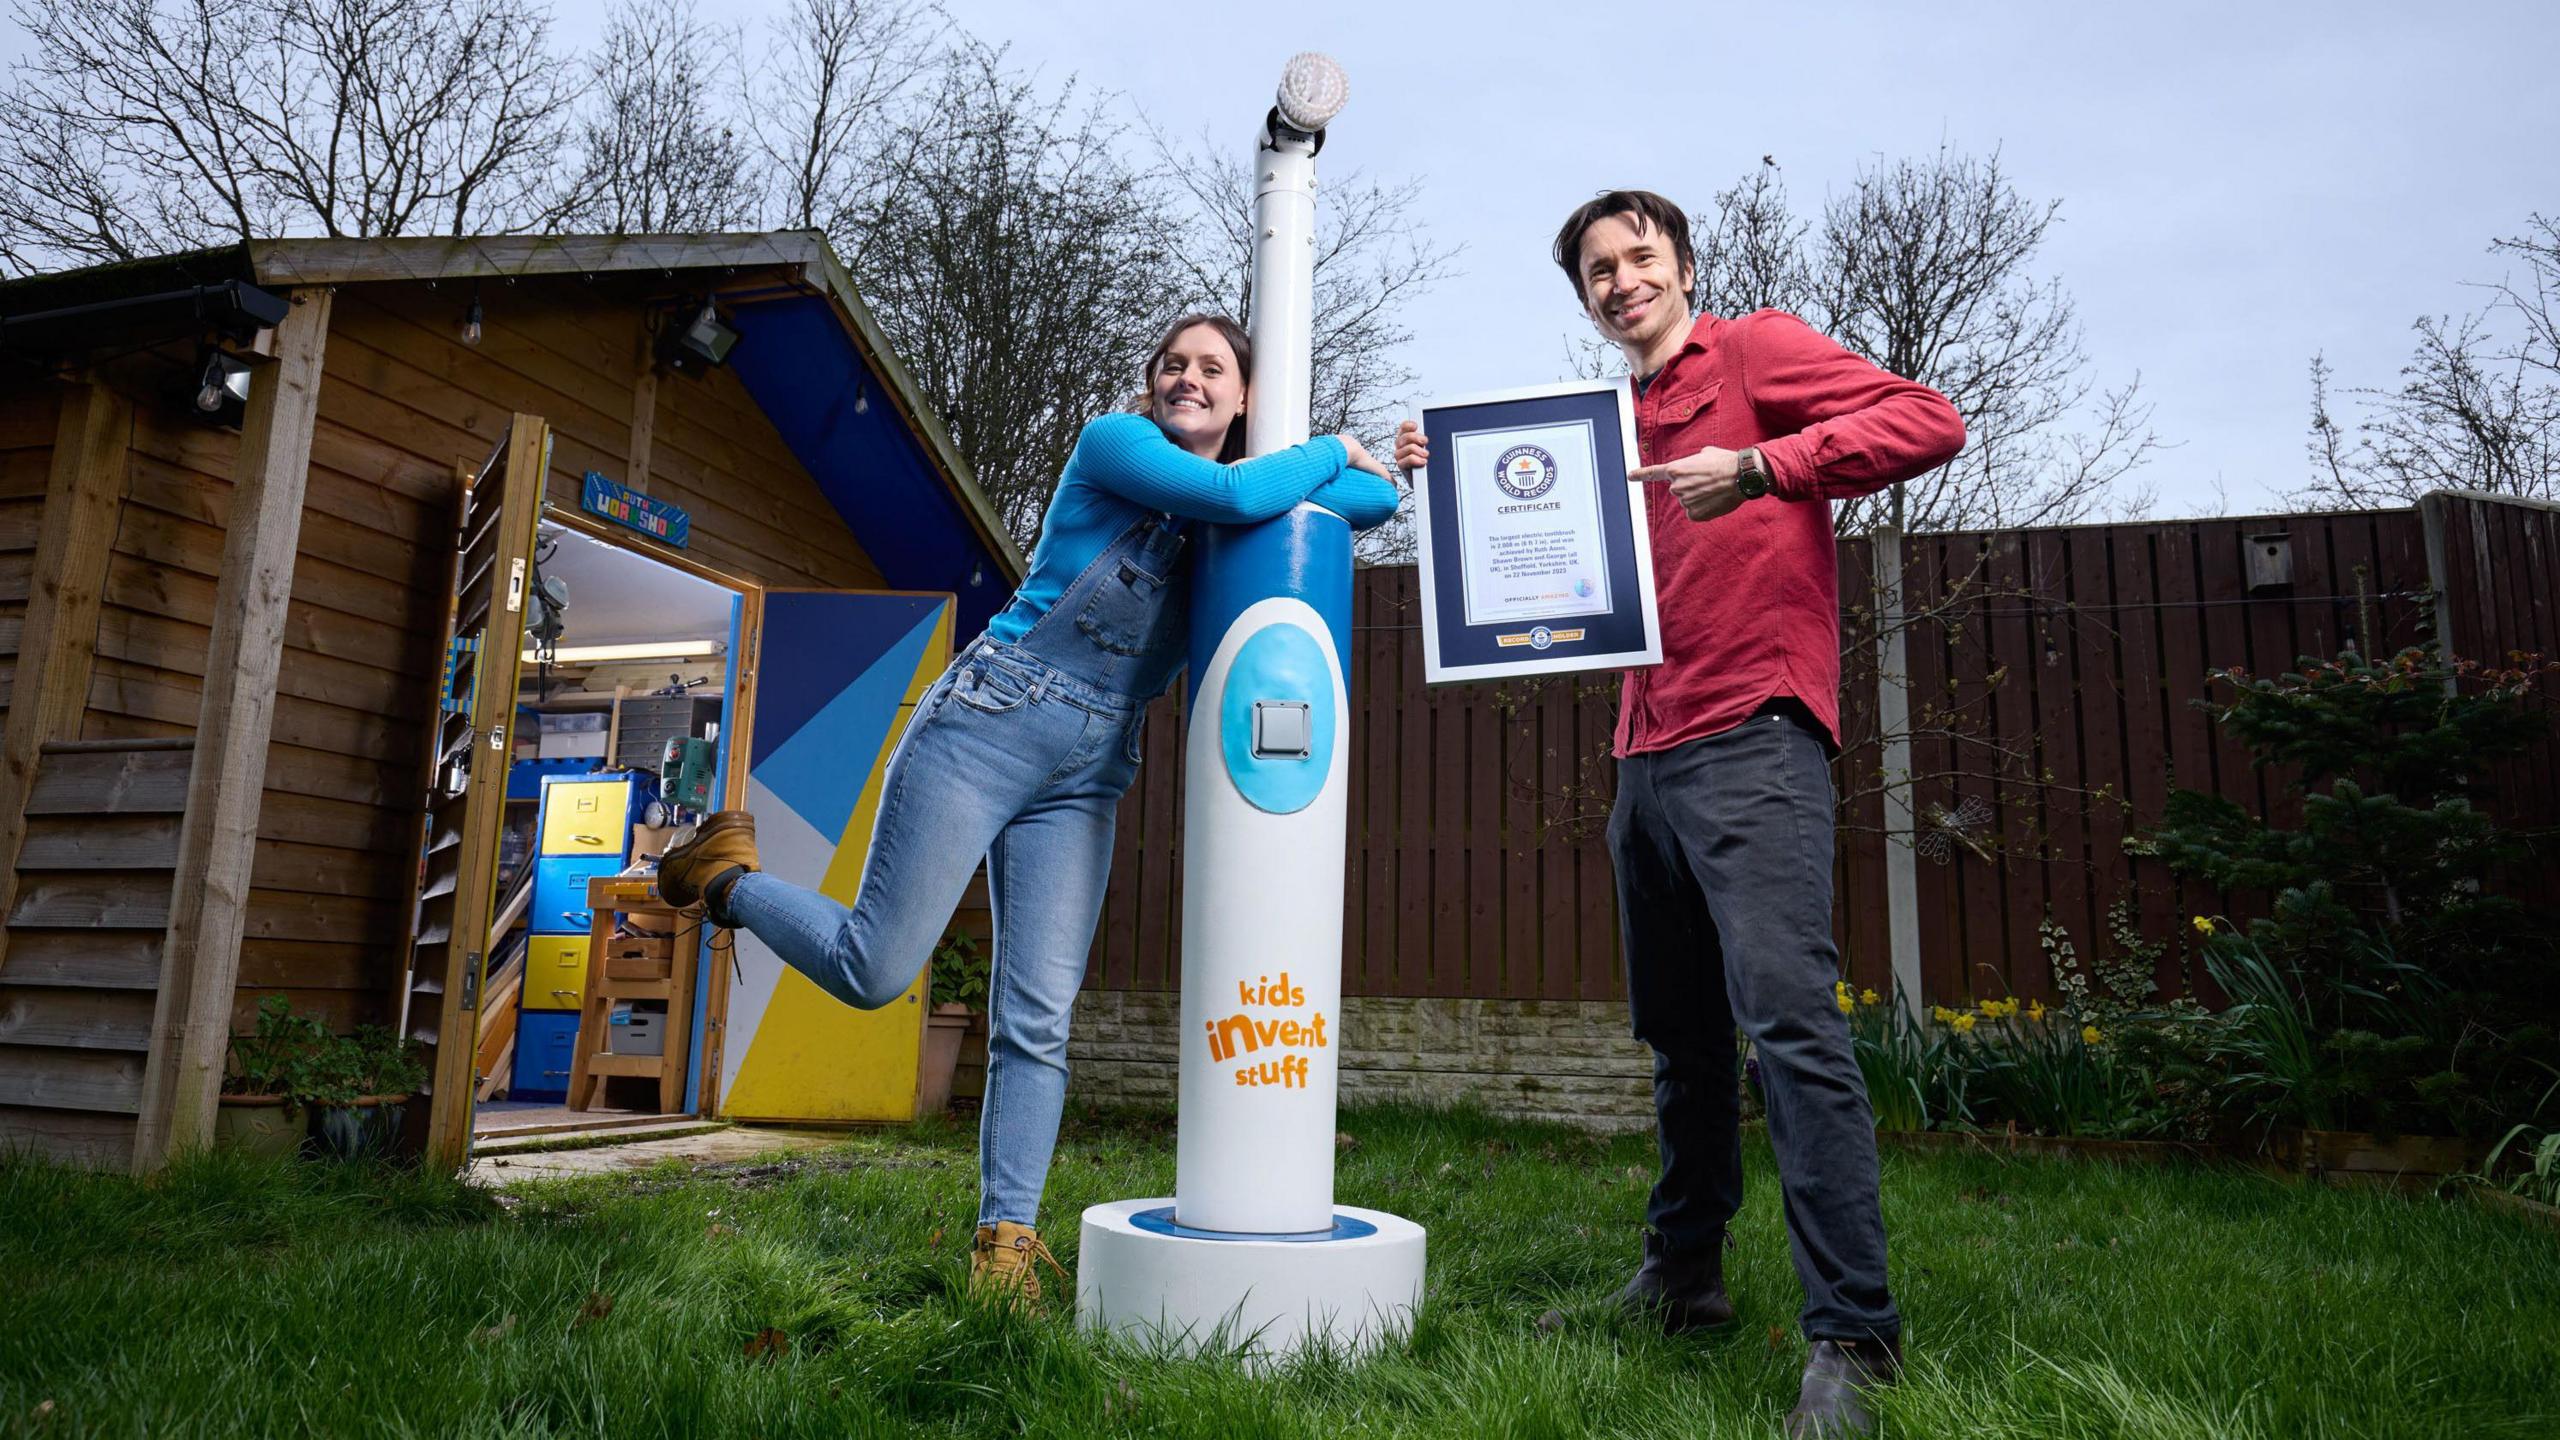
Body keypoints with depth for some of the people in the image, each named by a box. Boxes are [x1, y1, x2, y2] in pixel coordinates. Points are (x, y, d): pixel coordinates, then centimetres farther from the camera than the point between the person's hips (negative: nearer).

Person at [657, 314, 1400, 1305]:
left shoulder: (1244, 517, 16)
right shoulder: (1115, 442, -1)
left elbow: (1379, 499, 20)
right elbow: (1235, 495, -17)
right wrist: (1328, 448, -2)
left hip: (1084, 779, 5)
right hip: (986, 726, -5)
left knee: (1037, 1020, 0)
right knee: (874, 972, -3)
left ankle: (1006, 1239, 9)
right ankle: (727, 872, 24)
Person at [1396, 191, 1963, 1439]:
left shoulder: (1755, 351, 4)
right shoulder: (1618, 418, 23)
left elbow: (1929, 420, -8)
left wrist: (1754, 468, -19)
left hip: (1752, 737, -8)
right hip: (1649, 759, 8)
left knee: (1787, 1011, -16)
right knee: (1679, 1036, 13)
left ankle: (1852, 1338, -10)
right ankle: (1682, 1276, 26)